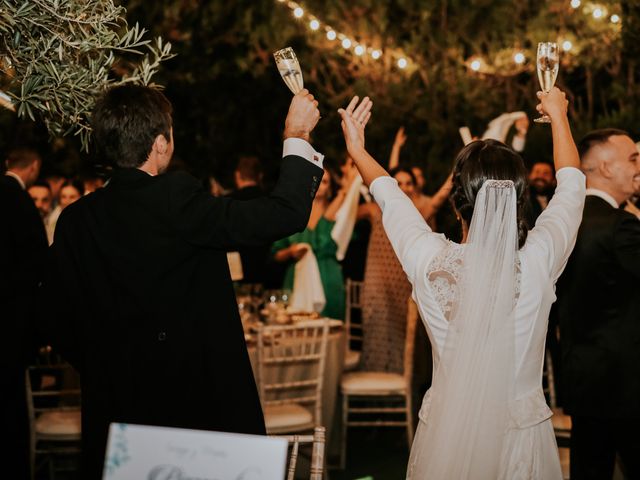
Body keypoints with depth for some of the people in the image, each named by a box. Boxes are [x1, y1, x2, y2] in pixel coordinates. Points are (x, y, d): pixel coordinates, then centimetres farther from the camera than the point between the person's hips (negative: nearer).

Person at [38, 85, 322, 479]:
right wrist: (298, 136, -4)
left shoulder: (75, 220, -1)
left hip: (113, 406, 5)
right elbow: (285, 214, -17)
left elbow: (56, 323, 5)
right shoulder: (176, 199, -17)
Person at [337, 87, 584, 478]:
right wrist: (558, 114, 19)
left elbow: (390, 196, 4)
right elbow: (572, 185, 2)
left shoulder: (432, 262, -17)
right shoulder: (539, 262, -18)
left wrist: (357, 149, 23)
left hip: (446, 435, 0)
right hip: (524, 431, 0)